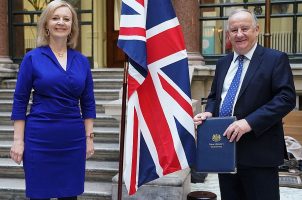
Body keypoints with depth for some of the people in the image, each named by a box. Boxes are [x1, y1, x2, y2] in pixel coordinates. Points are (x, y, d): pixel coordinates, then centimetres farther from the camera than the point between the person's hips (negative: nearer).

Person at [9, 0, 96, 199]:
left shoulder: (82, 61, 5)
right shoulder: (32, 58, -3)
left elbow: (88, 103, 8)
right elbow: (20, 101, -2)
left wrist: (89, 137, 6)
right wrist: (18, 140, -5)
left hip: (73, 140, 3)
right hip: (40, 139, -2)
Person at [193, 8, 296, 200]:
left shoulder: (276, 59, -5)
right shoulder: (223, 63, 14)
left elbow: (287, 98, -13)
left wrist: (250, 122, -23)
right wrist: (209, 112, -2)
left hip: (258, 151, -5)